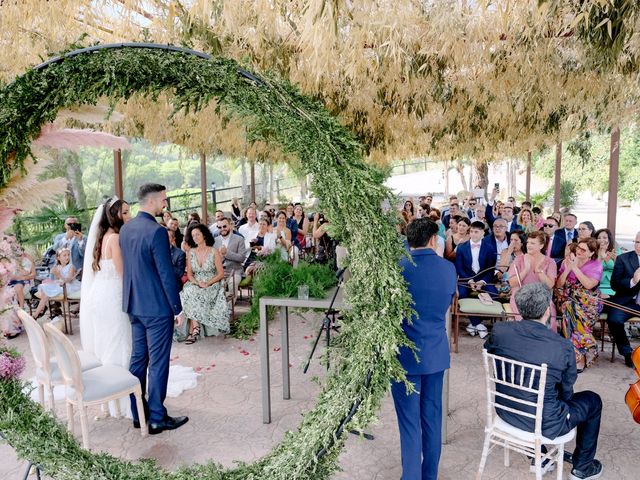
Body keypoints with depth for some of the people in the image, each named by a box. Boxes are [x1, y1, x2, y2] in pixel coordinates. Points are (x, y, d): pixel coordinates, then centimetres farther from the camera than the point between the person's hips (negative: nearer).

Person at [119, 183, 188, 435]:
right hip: (157, 307, -8)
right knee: (158, 362, 2)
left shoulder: (125, 229, 6)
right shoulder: (157, 232, -20)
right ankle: (157, 418, 12)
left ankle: (138, 414, 27)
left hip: (134, 305, 8)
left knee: (138, 358, 16)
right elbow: (166, 274, -19)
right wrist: (177, 308, -12)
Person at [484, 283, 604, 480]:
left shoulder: (499, 331, -15)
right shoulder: (563, 347, -23)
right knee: (593, 401, 21)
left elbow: (487, 350, 9)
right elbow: (566, 392, -7)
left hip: (505, 412, 4)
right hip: (544, 425, -4)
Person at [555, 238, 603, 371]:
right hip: (568, 299, 2)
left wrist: (575, 267, -13)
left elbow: (589, 285, -13)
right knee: (569, 308, -32)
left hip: (588, 302, -2)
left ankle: (579, 355, -23)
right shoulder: (567, 261, 11)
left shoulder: (596, 265, 4)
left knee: (572, 310, -33)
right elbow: (558, 285, 6)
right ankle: (582, 354, -24)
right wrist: (567, 269, -7)